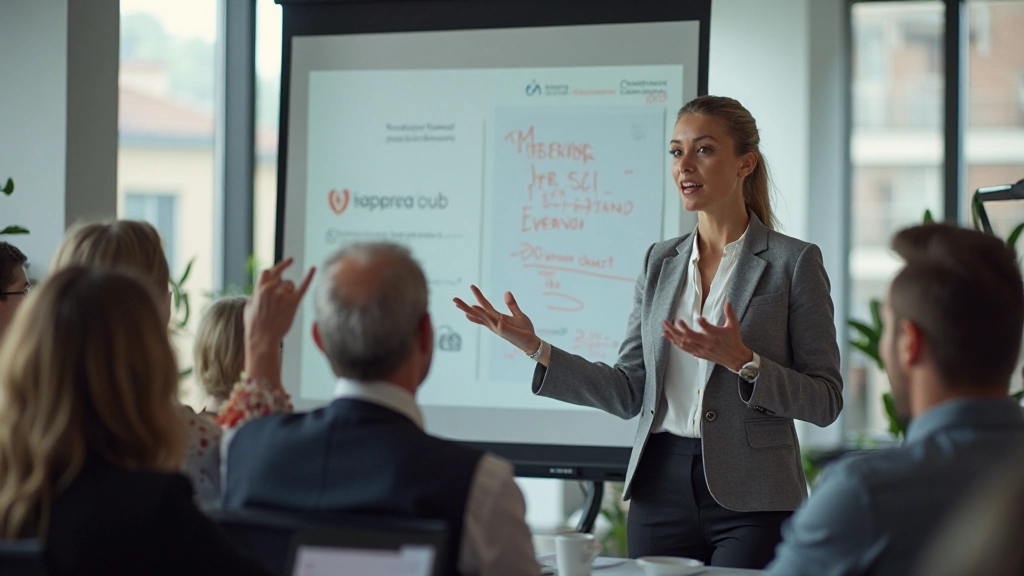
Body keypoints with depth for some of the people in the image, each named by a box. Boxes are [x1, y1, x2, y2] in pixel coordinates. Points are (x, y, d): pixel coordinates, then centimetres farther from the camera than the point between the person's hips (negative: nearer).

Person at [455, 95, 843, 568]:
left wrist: (741, 361, -20)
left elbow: (825, 401, -6)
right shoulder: (661, 262, 11)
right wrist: (535, 347, -2)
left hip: (749, 499, -4)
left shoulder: (793, 261, -3)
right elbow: (628, 393, 8)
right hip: (661, 489, 4)